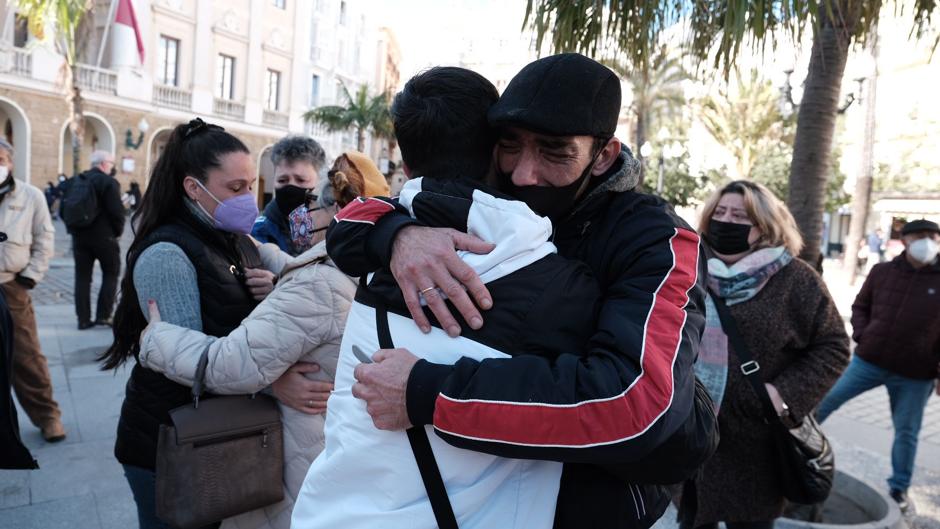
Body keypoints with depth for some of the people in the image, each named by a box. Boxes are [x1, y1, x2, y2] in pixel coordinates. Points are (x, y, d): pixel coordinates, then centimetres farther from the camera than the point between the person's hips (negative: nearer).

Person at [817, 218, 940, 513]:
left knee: (906, 432, 10)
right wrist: (861, 335, -3)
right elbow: (860, 306, 13)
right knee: (825, 401, 5)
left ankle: (899, 486, 28)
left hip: (915, 373, -1)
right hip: (869, 360, 1)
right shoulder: (882, 272, 1)